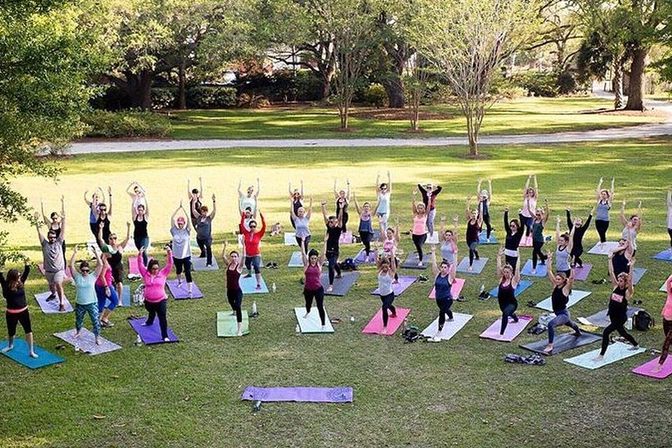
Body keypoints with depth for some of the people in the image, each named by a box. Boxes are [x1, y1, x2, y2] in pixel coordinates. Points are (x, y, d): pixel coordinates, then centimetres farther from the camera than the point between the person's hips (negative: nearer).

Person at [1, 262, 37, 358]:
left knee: (28, 330, 0)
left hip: (24, 311, 2)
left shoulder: (21, 283, -3)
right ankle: (10, 345, 47)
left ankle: (31, 351, 7)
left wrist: (26, 263, -17)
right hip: (11, 313, -2)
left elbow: (26, 272, -6)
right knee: (11, 331, 17)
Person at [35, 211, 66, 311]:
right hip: (48, 270, 3)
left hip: (59, 270, -3)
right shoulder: (45, 244, -4)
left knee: (58, 285, -17)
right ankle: (53, 294, 53)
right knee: (51, 285, 23)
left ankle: (62, 303, -14)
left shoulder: (59, 242, -5)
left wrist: (63, 219, -21)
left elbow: (62, 231, -12)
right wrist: (37, 222, -23)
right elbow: (39, 233, -12)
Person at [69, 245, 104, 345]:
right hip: (80, 304, 2)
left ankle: (97, 338, 10)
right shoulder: (77, 277, -2)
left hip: (92, 303, -2)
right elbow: (71, 265, -11)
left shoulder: (93, 276, -5)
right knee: (78, 320, 21)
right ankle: (78, 332, 49)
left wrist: (96, 253, -17)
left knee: (95, 321, -4)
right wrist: (75, 253, -15)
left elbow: (100, 265, -12)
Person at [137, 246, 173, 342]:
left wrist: (169, 253, -22)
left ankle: (165, 336, -4)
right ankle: (149, 322, 62)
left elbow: (169, 264, -9)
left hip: (161, 301, -3)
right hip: (148, 301, 3)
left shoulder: (163, 274, -4)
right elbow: (140, 265, -6)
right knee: (151, 313, 30)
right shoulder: (146, 274, -1)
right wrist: (140, 255, -20)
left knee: (163, 318, -8)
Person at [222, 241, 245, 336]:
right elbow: (223, 256, -7)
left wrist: (243, 245, -32)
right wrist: (225, 246, -16)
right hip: (229, 291, 6)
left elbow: (244, 257, -25)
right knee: (232, 305, 30)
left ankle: (239, 329, -21)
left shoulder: (239, 266, -11)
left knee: (238, 308, -19)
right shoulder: (228, 265, 1)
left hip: (237, 291, -6)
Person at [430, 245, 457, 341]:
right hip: (438, 299, 6)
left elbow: (454, 266, -22)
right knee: (445, 310, 31)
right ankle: (451, 318, 64)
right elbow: (434, 264, -9)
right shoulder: (437, 275, -5)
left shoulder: (450, 277, -14)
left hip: (447, 299, -6)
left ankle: (439, 333, -15)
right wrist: (433, 252, -14)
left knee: (441, 312, -20)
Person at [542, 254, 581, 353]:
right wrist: (549, 261, -10)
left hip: (564, 314, -9)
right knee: (569, 323, 39)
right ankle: (578, 331, 72)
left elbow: (571, 278, -35)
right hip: (558, 313, 9)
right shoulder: (555, 286, -2)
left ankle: (550, 345, -29)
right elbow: (549, 273, -5)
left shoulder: (566, 288, -17)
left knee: (551, 324, -34)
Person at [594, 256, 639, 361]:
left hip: (621, 318, -8)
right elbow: (611, 273, -6)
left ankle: (601, 355, -10)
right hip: (613, 316, 8)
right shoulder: (616, 287, -1)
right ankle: (636, 345, 53)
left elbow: (630, 281, -34)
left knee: (606, 332, -17)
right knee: (622, 333, 27)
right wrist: (610, 259, -13)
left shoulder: (628, 292, -15)